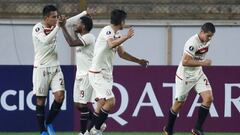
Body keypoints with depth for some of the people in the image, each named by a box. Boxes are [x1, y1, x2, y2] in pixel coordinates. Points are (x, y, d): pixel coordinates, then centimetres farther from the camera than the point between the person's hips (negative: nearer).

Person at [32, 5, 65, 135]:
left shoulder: (54, 27, 6)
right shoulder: (38, 28, -12)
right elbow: (46, 40, -27)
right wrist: (57, 27, -25)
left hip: (55, 68, 5)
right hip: (41, 69, -5)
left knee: (60, 96, -9)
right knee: (40, 100, 0)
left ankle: (49, 123, 11)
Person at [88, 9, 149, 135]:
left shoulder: (117, 34, 14)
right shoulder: (107, 30, -14)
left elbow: (121, 53, 26)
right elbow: (111, 44, -34)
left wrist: (138, 61, 25)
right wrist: (126, 37, -27)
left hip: (107, 73, 10)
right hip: (98, 73, -10)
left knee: (102, 103, 10)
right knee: (110, 101, -16)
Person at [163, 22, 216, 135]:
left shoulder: (207, 41, 0)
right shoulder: (193, 43, -27)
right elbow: (185, 62, -31)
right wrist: (202, 63, -32)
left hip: (198, 74, 7)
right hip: (185, 76, -7)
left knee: (208, 98, -10)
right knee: (179, 103, 5)